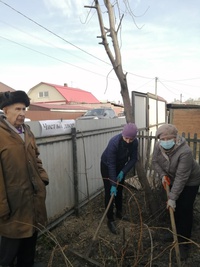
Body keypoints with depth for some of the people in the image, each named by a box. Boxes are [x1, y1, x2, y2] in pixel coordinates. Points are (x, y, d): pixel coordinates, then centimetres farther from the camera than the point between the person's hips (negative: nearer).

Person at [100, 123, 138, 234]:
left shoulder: (135, 142, -21)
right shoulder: (114, 142, -37)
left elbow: (133, 159, -12)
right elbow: (111, 165, -33)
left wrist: (123, 172, -23)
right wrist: (113, 184, -32)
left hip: (121, 166, 5)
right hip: (107, 166, -5)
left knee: (120, 190, 16)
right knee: (110, 192, -3)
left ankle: (119, 212, 37)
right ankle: (110, 220, 9)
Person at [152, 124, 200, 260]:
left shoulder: (185, 151, -39)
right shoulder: (158, 146, -21)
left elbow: (181, 177, -35)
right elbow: (155, 161, -4)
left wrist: (172, 198, -32)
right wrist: (162, 175, -20)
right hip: (172, 179, 5)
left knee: (185, 210, -3)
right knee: (174, 208, 16)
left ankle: (184, 243, 13)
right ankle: (175, 233, 38)